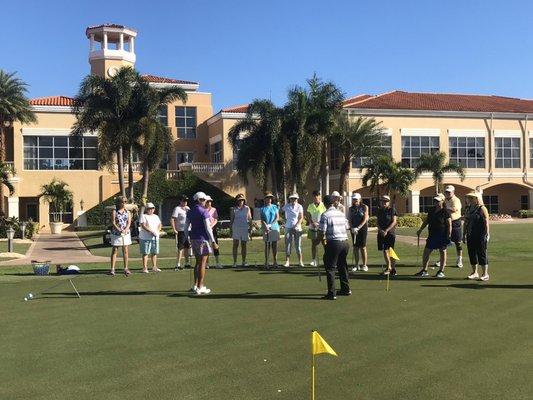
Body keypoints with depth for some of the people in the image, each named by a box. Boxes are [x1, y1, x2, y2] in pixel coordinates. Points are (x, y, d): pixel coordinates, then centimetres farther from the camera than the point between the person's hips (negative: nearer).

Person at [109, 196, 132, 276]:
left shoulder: (128, 212, 10)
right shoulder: (115, 212, 0)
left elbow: (129, 222, 1)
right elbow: (113, 223, -8)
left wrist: (125, 230, -18)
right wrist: (120, 230, -22)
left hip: (126, 233, 3)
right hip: (116, 234, -3)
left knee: (125, 251, 5)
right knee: (114, 251, -1)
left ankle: (126, 268, 10)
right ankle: (112, 269, 0)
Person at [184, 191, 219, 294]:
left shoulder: (190, 212, 10)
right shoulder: (204, 212, -12)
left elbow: (186, 227, 12)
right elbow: (207, 228, -16)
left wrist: (186, 239, 20)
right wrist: (213, 241, -13)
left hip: (193, 238, 7)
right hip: (203, 239, -7)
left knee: (198, 262, 17)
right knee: (203, 263, -2)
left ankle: (196, 285, 21)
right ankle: (200, 288, -1)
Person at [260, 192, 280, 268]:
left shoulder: (275, 207, 10)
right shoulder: (262, 208, 7)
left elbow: (277, 218, 2)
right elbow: (262, 219, 1)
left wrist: (271, 224, -10)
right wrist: (266, 226, -16)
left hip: (275, 228, 1)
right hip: (266, 229, -1)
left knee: (275, 245, 2)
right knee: (267, 245, -2)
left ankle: (275, 262, 7)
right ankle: (266, 262, -1)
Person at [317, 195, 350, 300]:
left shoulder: (325, 215, -9)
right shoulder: (341, 214, 10)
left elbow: (322, 232, -12)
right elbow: (346, 227, 14)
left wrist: (320, 240, 6)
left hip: (333, 243, -6)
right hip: (345, 241, 6)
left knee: (330, 268, 1)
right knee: (342, 266, 20)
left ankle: (331, 293, -1)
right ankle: (346, 289, 30)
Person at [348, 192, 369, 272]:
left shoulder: (364, 207, -1)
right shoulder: (351, 209, 9)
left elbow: (365, 219, -8)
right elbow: (349, 220, 4)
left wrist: (358, 228, -17)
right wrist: (352, 228, -13)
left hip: (362, 229, -3)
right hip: (353, 230, 3)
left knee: (362, 247, -4)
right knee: (355, 247, 5)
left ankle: (364, 265, 4)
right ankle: (356, 265, 11)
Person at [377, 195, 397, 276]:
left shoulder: (392, 210, -3)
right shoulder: (379, 210, 13)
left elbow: (394, 222, -8)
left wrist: (386, 230, -15)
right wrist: (380, 230, -4)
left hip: (390, 233, -5)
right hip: (381, 233, 5)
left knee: (390, 251, -7)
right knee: (384, 250, 6)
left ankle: (393, 268, -2)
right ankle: (388, 267, 17)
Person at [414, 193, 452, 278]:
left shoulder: (445, 212, -8)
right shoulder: (431, 210, 11)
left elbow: (449, 224, -10)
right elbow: (426, 221, 20)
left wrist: (449, 235, -16)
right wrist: (420, 230, 15)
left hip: (442, 235, -7)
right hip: (432, 235, 7)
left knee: (442, 252, 4)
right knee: (426, 251, 5)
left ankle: (441, 271, 13)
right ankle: (424, 270, 14)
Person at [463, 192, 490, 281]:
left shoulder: (482, 209, -7)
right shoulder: (468, 209, 12)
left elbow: (486, 222, -11)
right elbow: (466, 222, 16)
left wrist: (487, 234, -15)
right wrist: (464, 234, 14)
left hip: (480, 236, -7)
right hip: (471, 236, 7)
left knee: (482, 253, -2)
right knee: (472, 253, 9)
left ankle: (485, 274, 6)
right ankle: (474, 273, 20)